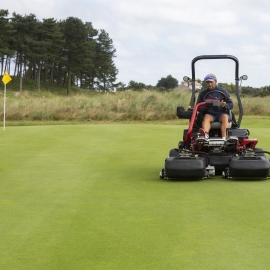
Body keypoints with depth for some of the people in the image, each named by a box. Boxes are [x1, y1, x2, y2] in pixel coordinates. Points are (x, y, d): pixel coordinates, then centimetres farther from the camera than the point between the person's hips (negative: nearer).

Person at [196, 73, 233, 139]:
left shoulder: (223, 91, 7)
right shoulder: (203, 93, 9)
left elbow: (231, 105, 8)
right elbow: (198, 107, 9)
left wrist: (225, 105, -15)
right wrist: (205, 106, -13)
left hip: (222, 113, 0)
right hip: (210, 114, 0)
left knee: (225, 117, -33)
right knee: (206, 117, -33)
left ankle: (224, 138, -51)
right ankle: (205, 134, -63)